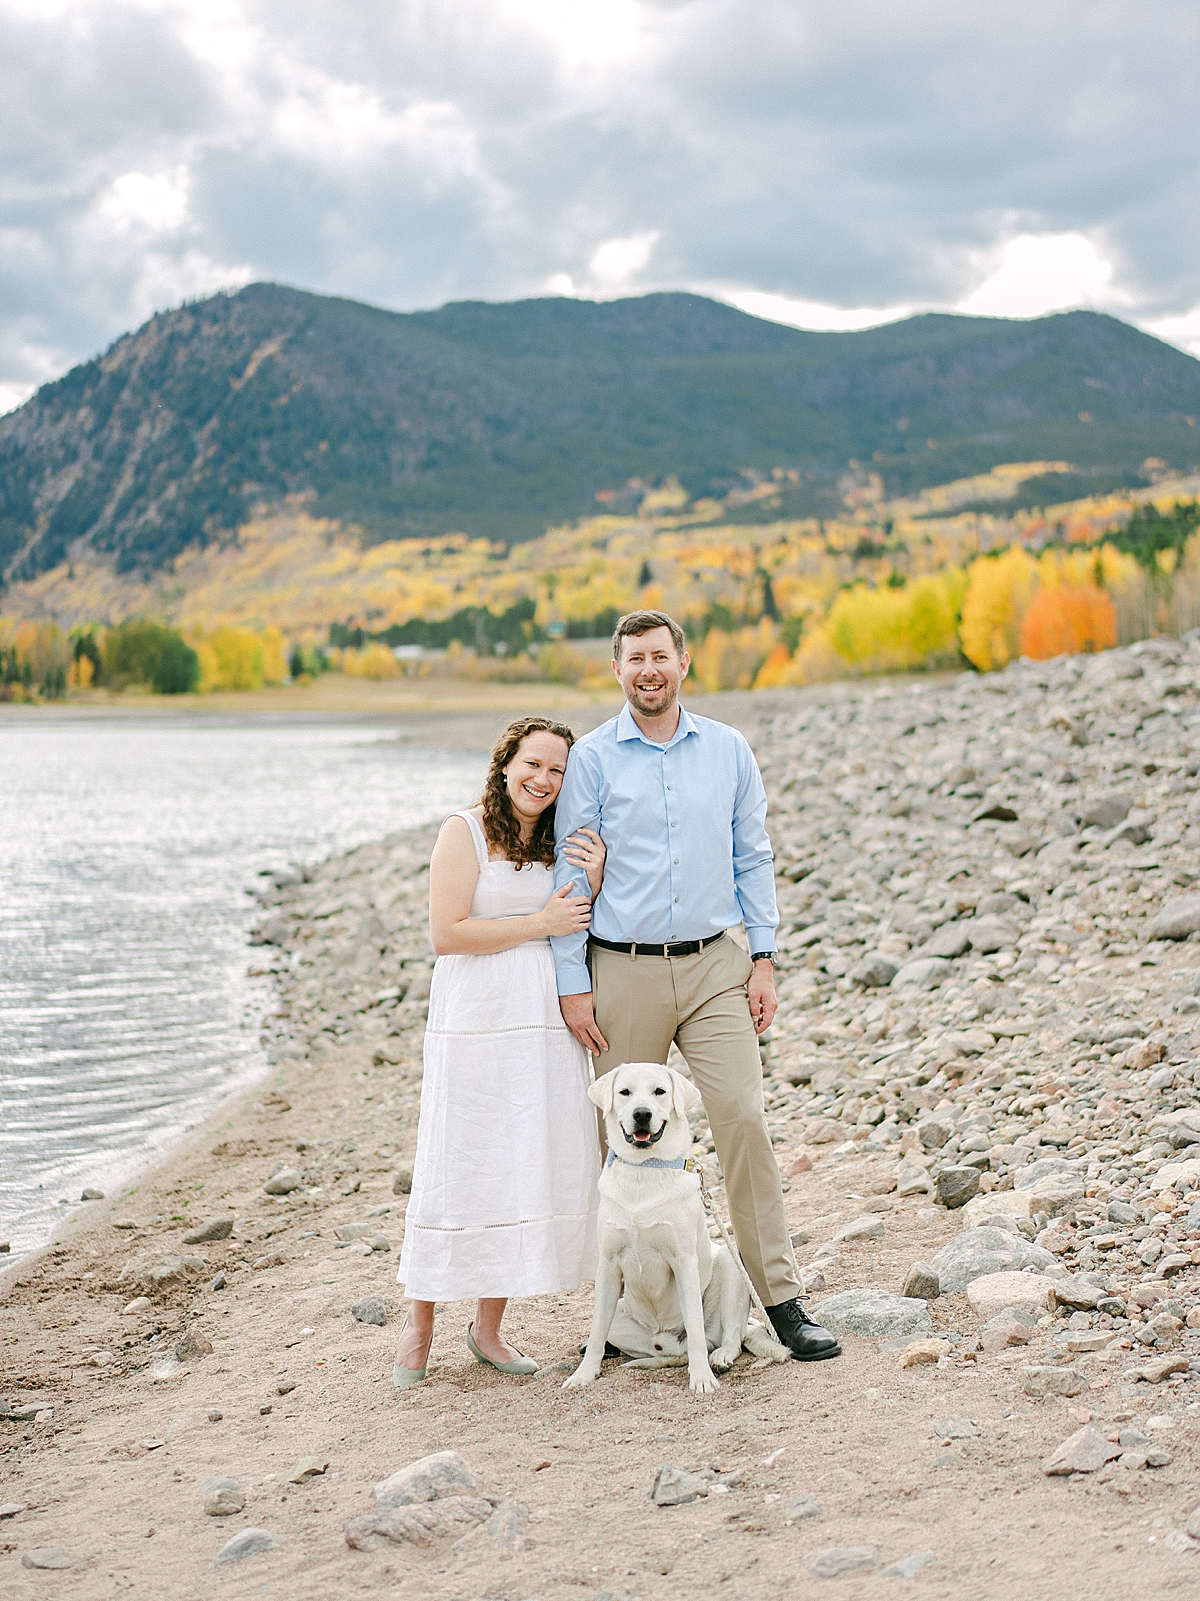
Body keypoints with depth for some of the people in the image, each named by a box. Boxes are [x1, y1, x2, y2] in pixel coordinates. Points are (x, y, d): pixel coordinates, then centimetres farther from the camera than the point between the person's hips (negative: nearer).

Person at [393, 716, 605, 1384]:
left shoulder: (564, 843, 13)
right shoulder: (465, 832, -4)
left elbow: (584, 936, 12)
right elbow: (447, 932, -12)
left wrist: (593, 884, -6)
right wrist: (540, 924, -12)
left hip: (546, 1022, 5)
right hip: (476, 1023, -5)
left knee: (533, 1168, 5)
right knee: (458, 1167, -3)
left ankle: (489, 1327, 17)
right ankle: (420, 1325, 12)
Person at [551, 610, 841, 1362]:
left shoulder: (728, 750, 6)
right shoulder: (593, 758, 0)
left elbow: (754, 858, 10)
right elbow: (571, 874, 0)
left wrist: (764, 959, 3)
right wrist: (573, 983, -4)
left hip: (714, 966, 1)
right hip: (624, 971, -1)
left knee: (745, 1120, -7)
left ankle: (782, 1297, -1)